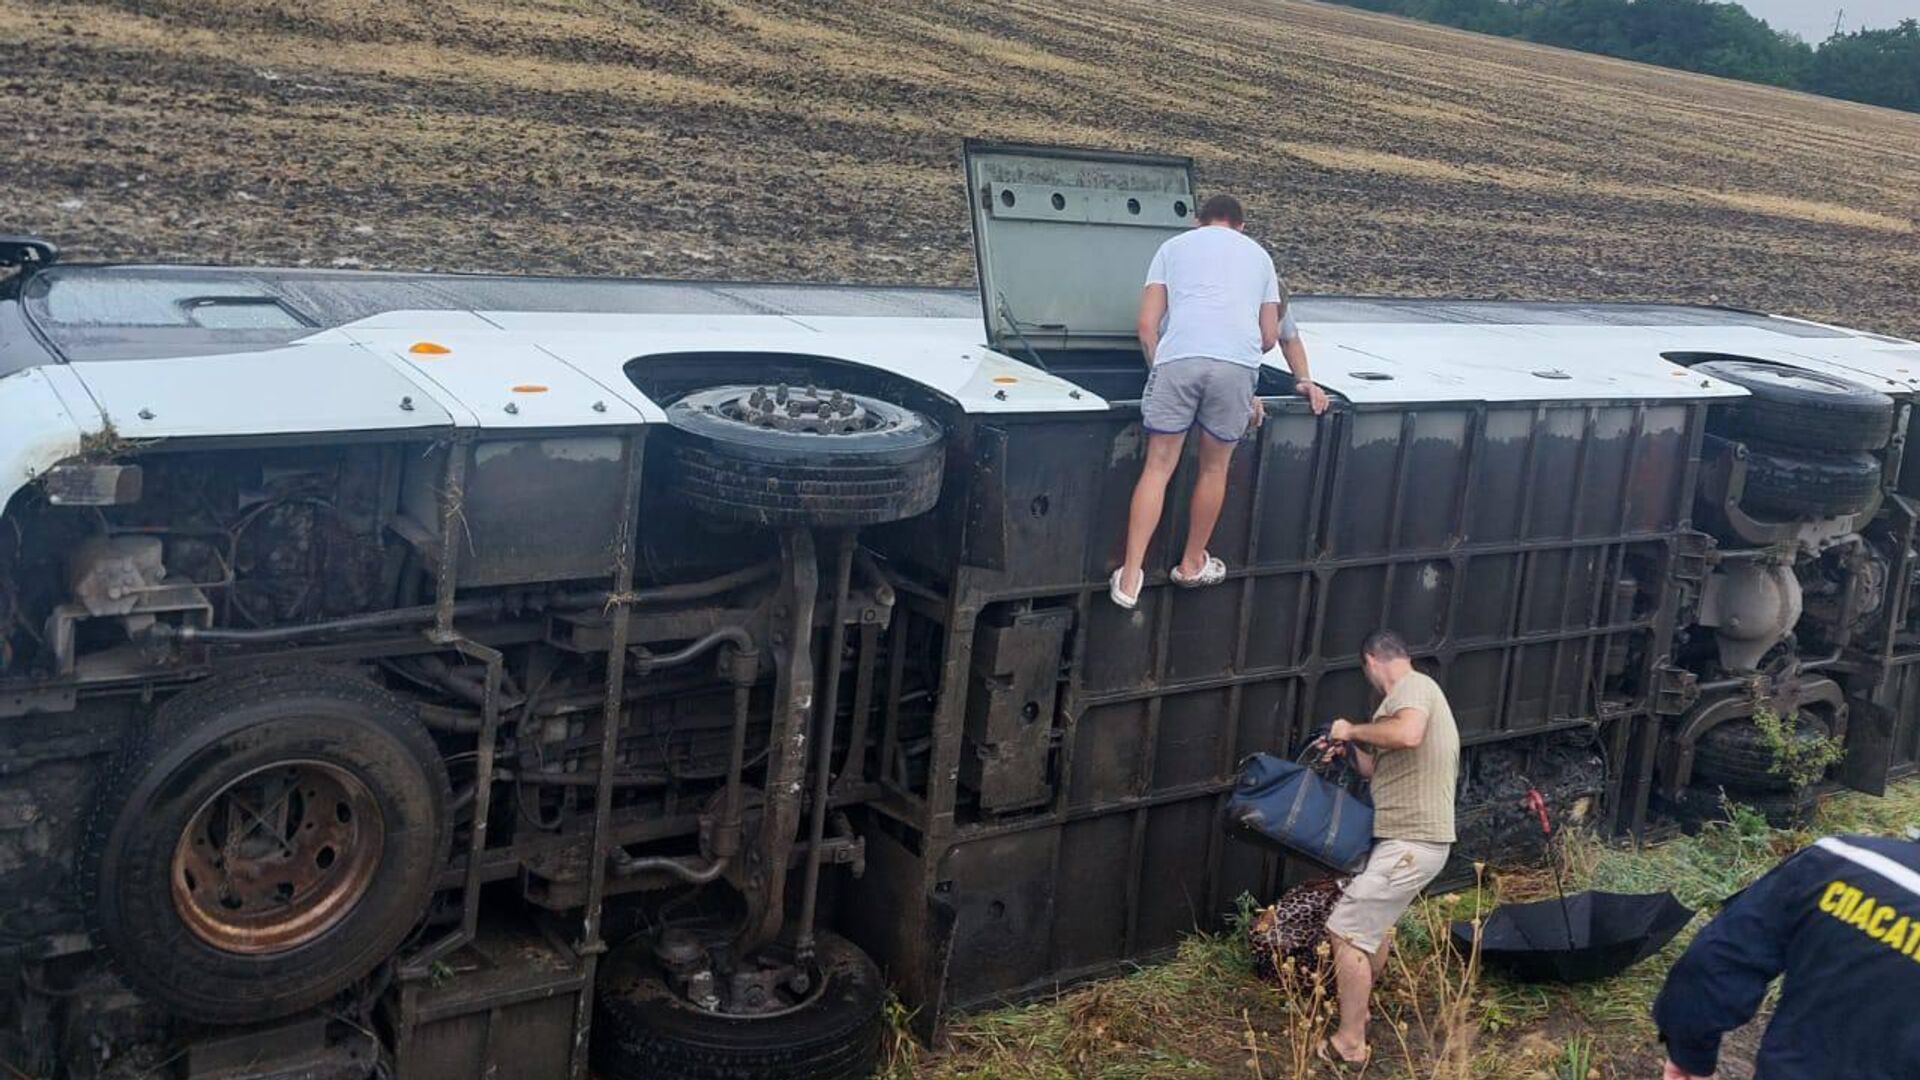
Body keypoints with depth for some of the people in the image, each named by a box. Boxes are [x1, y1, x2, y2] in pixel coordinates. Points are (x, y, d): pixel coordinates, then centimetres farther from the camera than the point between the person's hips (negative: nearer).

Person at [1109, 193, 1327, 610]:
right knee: (1214, 468, 17)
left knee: (1158, 467, 5)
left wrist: (1159, 370, 22)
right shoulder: (1259, 255, 29)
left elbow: (1147, 325, 13)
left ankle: (1130, 577, -1)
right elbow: (1271, 336, 26)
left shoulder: (1173, 246, 24)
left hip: (1178, 357, -1)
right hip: (1237, 364, 1)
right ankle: (1192, 564, 32)